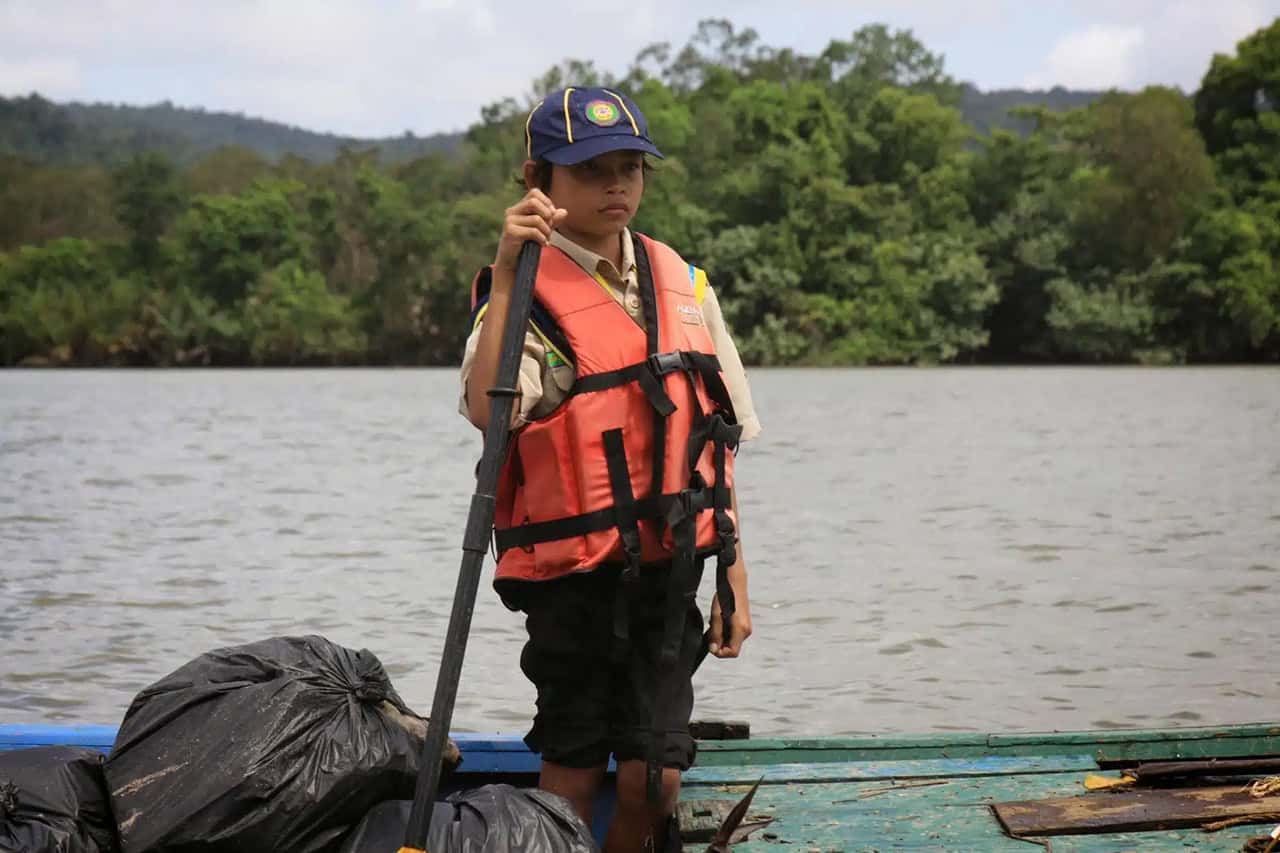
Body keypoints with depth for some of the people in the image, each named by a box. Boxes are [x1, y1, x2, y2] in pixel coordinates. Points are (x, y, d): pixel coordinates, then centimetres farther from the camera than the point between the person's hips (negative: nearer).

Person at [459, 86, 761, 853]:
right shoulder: (528, 293, -8)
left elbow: (717, 445, 14)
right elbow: (489, 408, -29)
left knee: (656, 777, 2)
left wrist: (734, 580, 12)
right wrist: (508, 271, -31)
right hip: (574, 574, -4)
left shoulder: (683, 285, 10)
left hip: (669, 568, 4)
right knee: (575, 769, 3)